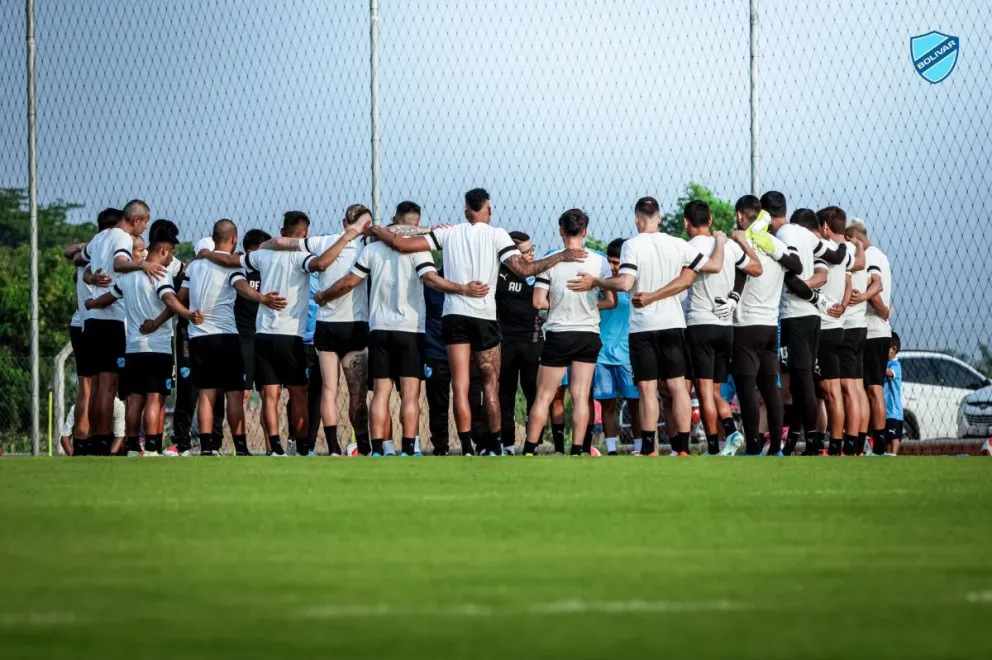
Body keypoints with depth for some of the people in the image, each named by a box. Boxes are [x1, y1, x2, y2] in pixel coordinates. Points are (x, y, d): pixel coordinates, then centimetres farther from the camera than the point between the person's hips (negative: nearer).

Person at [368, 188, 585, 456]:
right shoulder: (496, 235, -2)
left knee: (460, 386, -2)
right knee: (490, 386, 11)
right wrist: (561, 257, -4)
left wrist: (377, 231, 21)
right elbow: (523, 269, -12)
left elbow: (402, 244, 2)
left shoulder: (448, 233, 5)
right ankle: (493, 447, 14)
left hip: (454, 316, 1)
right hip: (485, 317, -1)